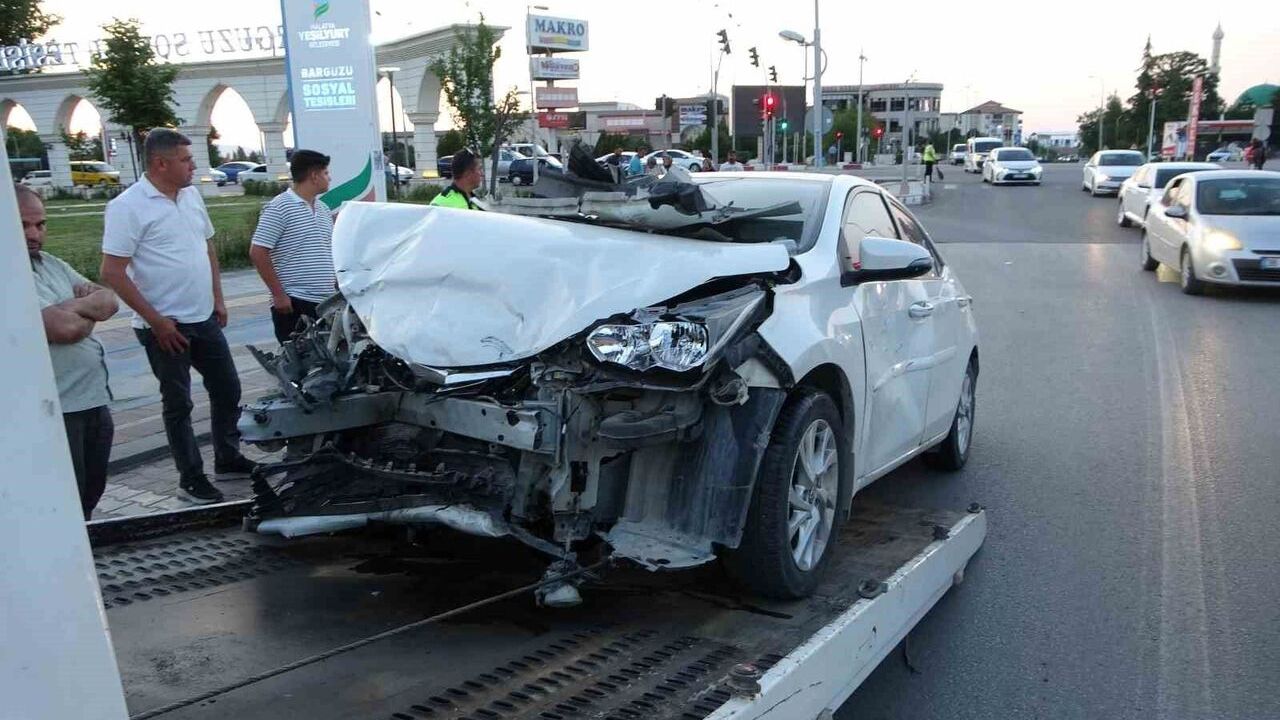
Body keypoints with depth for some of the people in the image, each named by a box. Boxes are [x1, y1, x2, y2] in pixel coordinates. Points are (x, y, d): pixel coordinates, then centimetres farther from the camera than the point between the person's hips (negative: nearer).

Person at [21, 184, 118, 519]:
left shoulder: (50, 263, 11)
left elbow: (109, 301, 7)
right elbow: (66, 328, -24)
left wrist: (74, 307, -12)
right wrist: (89, 311, -3)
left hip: (94, 400, 8)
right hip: (53, 411, -8)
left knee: (91, 495, 20)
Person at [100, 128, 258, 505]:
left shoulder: (191, 195, 8)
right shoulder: (128, 206, -14)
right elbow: (112, 273, -16)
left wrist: (218, 299, 13)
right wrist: (156, 321, -18)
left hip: (204, 319, 7)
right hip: (165, 326, -7)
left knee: (227, 390, 14)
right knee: (178, 404, 5)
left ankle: (228, 459, 30)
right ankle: (191, 478, 17)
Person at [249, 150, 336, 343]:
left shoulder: (323, 209, 15)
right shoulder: (279, 207, -8)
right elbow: (257, 253, -12)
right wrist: (279, 294, -14)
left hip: (326, 302, 8)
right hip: (293, 303, -7)